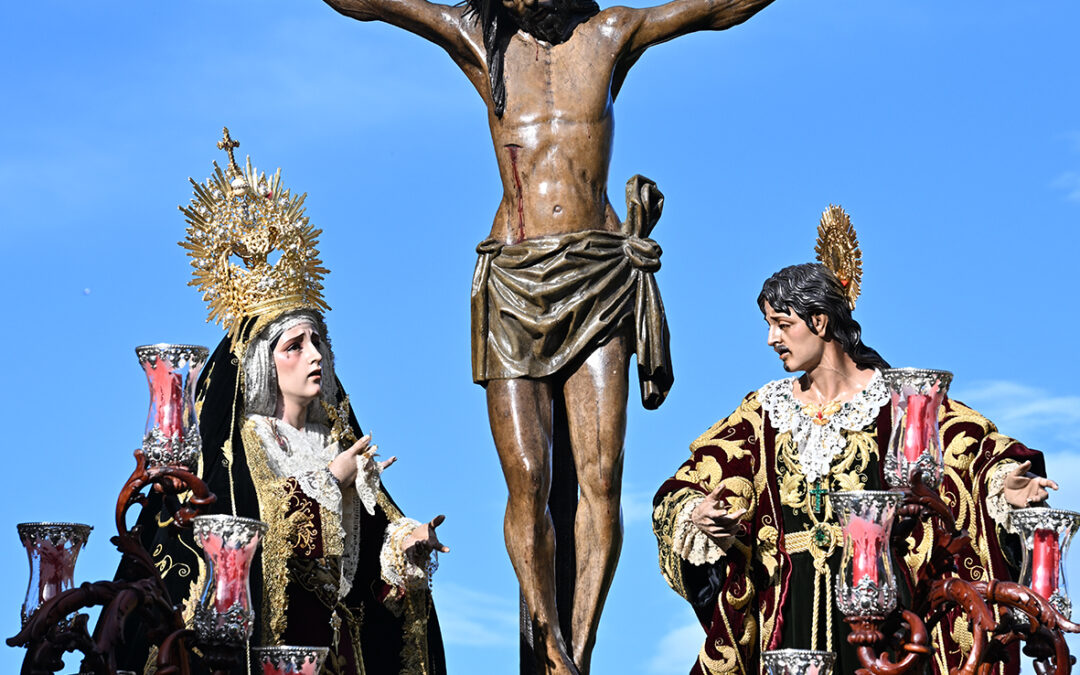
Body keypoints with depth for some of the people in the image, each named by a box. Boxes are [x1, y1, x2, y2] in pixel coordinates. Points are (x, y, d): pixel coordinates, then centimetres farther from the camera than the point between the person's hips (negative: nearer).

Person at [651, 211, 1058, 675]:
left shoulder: (892, 399, 0)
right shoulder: (768, 408, 10)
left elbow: (976, 450, -6)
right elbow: (684, 493, 8)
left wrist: (1006, 485, -27)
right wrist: (698, 516, -14)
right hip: (791, 609, 3)